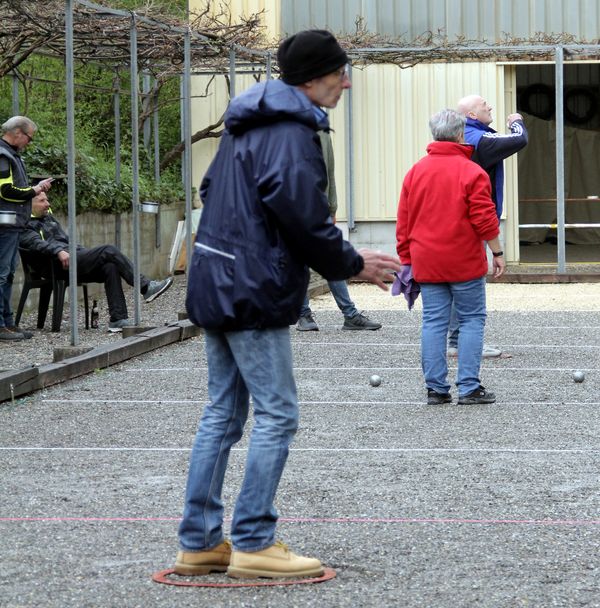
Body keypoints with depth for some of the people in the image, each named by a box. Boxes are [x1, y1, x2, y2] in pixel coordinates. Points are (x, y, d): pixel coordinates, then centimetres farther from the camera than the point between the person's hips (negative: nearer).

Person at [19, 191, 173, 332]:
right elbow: (37, 243, -17)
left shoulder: (49, 218, 32)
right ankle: (146, 287, -21)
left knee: (110, 267, -19)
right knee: (108, 251, -21)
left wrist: (84, 252, 18)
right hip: (61, 266, -9)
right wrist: (58, 251, -33)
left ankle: (117, 319, -24)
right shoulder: (27, 226, 3)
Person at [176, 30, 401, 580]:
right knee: (277, 415, -4)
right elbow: (300, 212, -22)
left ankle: (200, 543, 15)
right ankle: (253, 544, -2)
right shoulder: (291, 131, -15)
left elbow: (212, 191, 23)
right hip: (255, 291, -10)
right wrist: (352, 265, -8)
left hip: (215, 286, 10)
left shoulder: (246, 124, 17)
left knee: (223, 412, 13)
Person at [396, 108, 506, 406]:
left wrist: (406, 259, 15)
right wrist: (497, 252, 0)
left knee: (433, 322, 6)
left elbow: (403, 223, 9)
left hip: (427, 263, 4)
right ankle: (469, 387, -1)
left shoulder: (415, 172, 7)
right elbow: (484, 218, -10)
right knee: (471, 320, 4)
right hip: (465, 263, -4)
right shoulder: (471, 172, -8)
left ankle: (435, 388, 5)